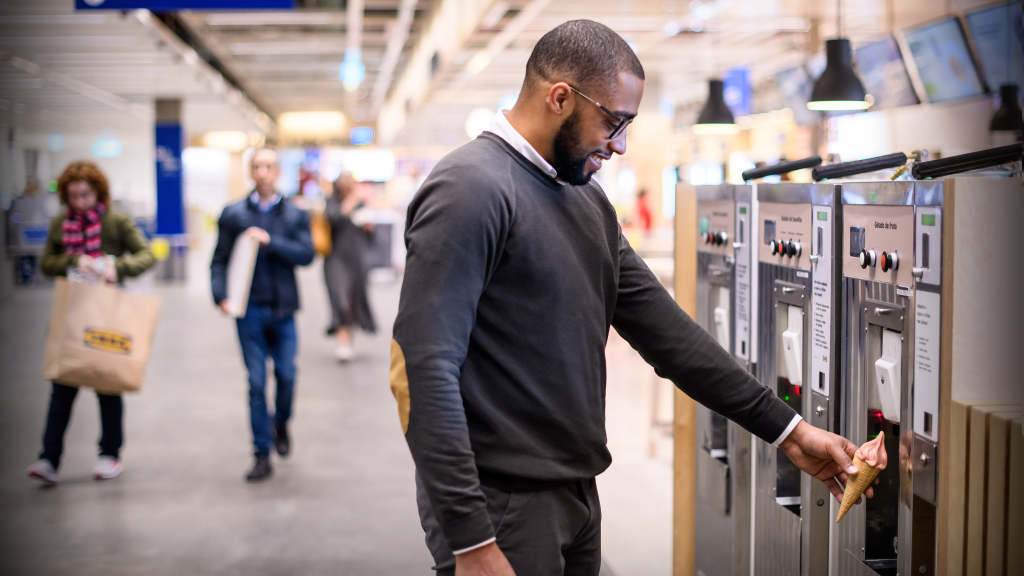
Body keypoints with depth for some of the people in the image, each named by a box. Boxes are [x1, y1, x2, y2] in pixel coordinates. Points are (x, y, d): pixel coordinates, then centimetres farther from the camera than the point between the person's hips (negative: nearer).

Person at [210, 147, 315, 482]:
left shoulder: (295, 215, 7)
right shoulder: (233, 214, 6)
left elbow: (306, 254, -6)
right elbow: (219, 260, 3)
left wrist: (270, 241, -17)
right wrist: (220, 296, -12)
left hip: (283, 310, 1)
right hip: (250, 310, -1)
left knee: (286, 376, 5)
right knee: (257, 382, 0)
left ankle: (281, 426, 35)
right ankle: (262, 455, 7)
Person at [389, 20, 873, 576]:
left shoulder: (588, 201, 13)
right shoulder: (471, 189, -15)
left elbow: (664, 329, 12)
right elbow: (423, 373, -21)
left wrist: (789, 430, 8)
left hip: (578, 499, 8)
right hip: (503, 509, -8)